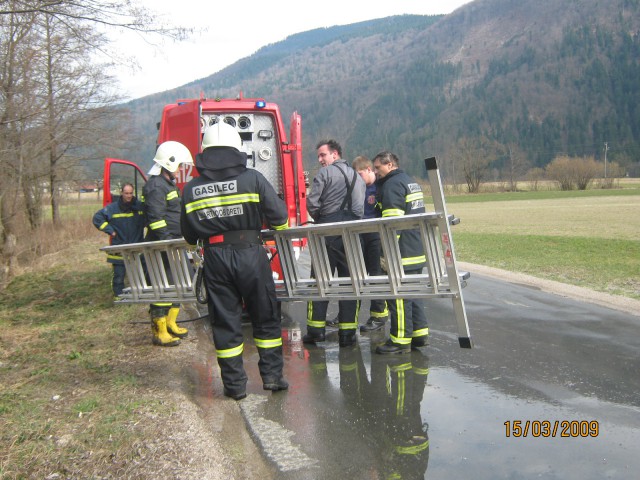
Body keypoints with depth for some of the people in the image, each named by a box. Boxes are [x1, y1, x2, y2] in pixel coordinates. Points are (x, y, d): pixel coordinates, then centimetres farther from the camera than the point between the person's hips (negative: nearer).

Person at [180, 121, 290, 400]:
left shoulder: (191, 189, 2)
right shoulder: (252, 179, -5)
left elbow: (189, 235, 8)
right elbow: (279, 216, -3)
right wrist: (279, 228, 20)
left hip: (215, 259, 2)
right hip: (250, 253, -1)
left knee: (225, 320, 9)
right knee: (265, 317, 12)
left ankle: (234, 384, 14)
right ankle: (272, 376, 16)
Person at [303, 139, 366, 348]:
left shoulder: (325, 173, -1)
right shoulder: (357, 176, 17)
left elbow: (312, 203, -7)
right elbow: (360, 209, 9)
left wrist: (319, 219, 10)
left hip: (328, 231, -4)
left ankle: (316, 328, 4)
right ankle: (348, 332, 5)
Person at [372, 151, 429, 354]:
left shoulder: (392, 185, -12)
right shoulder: (411, 182, 20)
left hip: (402, 253, -10)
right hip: (417, 252, 10)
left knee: (398, 295, -6)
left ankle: (400, 340, -3)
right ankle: (419, 333, 20)